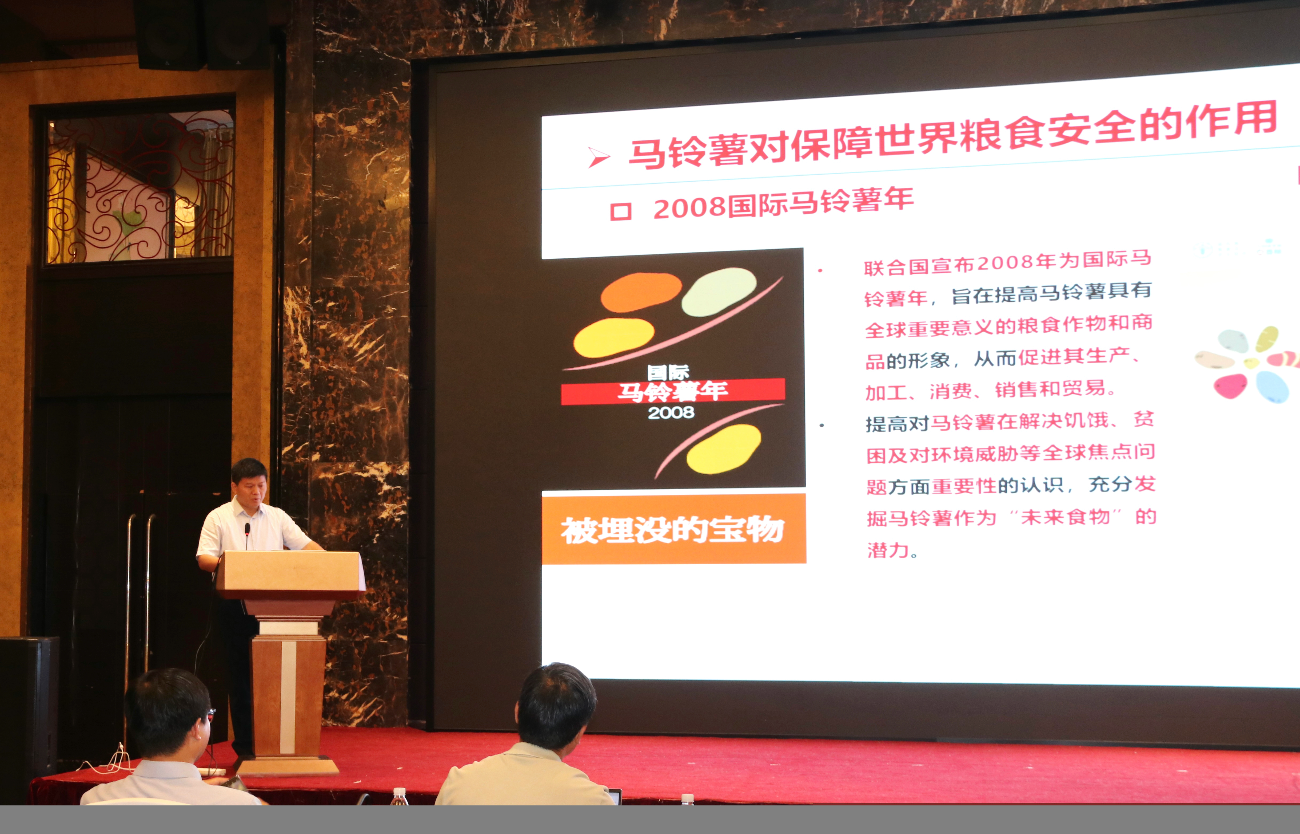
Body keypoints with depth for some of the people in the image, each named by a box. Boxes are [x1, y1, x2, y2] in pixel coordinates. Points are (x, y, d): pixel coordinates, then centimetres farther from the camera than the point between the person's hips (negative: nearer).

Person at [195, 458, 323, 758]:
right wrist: (220, 563, -27)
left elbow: (305, 544, 7)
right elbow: (203, 558, -5)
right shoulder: (218, 518, 4)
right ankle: (244, 745, 8)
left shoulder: (277, 517, 13)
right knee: (241, 673, 1)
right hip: (235, 606, -2)